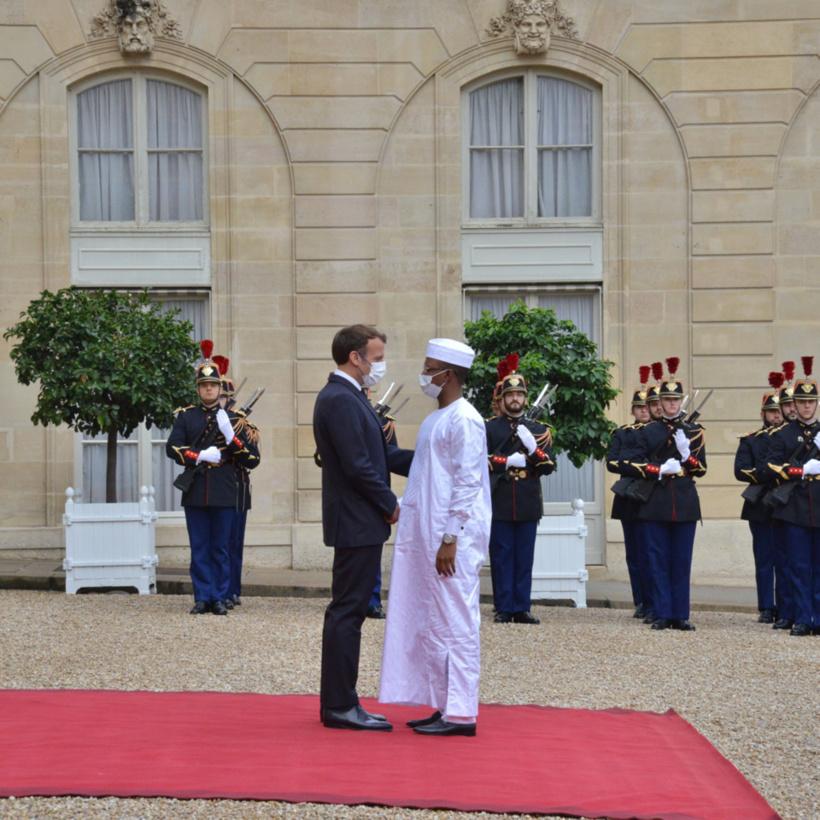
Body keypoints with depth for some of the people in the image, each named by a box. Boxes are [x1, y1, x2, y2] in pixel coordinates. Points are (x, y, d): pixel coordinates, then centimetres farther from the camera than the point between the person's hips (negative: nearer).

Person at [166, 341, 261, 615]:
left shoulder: (233, 419, 9)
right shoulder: (186, 417, 9)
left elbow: (253, 459, 3)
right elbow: (172, 447, -3)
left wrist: (230, 435, -11)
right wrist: (200, 456, -16)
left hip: (224, 493, 0)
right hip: (195, 493, 0)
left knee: (220, 548, 3)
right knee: (199, 549, 3)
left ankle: (219, 598, 9)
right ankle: (202, 598, 7)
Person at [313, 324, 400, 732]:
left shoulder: (347, 397, 16)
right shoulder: (340, 400, -17)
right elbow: (358, 466, -20)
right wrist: (390, 505, -11)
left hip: (360, 523, 11)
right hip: (357, 523, -11)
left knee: (348, 612, 13)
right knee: (347, 612, -6)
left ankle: (339, 702, 18)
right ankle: (339, 706, -2)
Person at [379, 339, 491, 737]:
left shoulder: (464, 420, -12)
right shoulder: (436, 419, 17)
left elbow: (467, 483, -17)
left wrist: (450, 539, -19)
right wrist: (401, 507, 15)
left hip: (450, 540, -10)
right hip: (425, 536, 10)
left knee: (455, 623, -7)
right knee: (432, 623, 11)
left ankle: (461, 714, -4)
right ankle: (443, 705, 16)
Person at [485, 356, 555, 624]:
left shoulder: (538, 430, 12)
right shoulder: (489, 428, 7)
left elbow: (549, 466, 6)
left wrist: (532, 448, -11)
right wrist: (508, 461, -11)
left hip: (528, 504, 2)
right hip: (500, 503, -2)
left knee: (525, 558, 3)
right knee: (501, 557, 0)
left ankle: (522, 609, 7)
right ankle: (504, 609, 4)